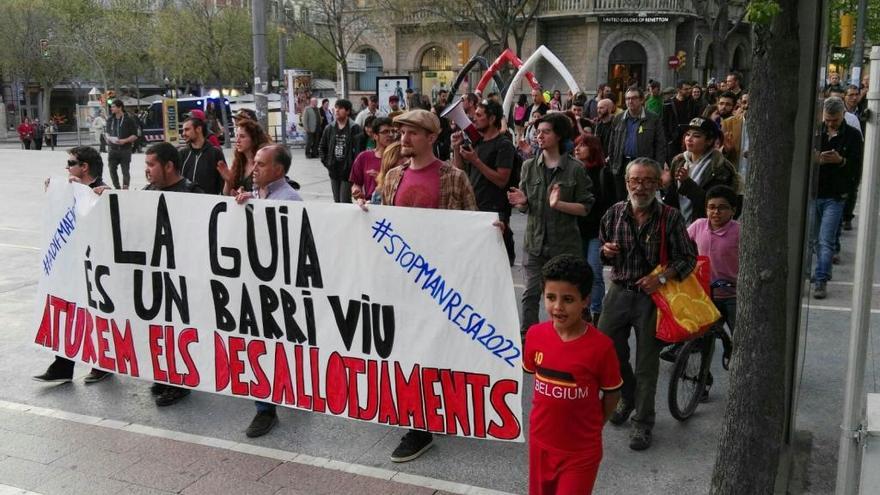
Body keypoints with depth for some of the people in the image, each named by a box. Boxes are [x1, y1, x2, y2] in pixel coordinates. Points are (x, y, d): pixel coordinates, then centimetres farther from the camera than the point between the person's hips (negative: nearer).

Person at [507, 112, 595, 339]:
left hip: (565, 243, -2)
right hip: (536, 241, 3)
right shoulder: (529, 166, 6)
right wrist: (522, 202, -14)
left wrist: (559, 204, -20)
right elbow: (524, 207, 10)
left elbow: (585, 208, -5)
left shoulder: (575, 169, -4)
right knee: (531, 294, 2)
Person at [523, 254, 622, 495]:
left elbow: (612, 393, -7)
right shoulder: (535, 334, -10)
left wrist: (591, 426, 2)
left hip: (581, 450, -4)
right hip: (540, 442, 4)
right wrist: (550, 413, 9)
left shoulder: (601, 346, -21)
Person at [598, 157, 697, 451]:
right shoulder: (614, 214, 2)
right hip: (619, 291, 4)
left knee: (647, 363, 3)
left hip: (651, 296, -3)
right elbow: (603, 251, 16)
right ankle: (628, 397, 38)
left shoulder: (670, 217, -8)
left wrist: (662, 278, -19)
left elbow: (688, 258, -4)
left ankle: (642, 423, 18)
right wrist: (606, 251, -8)